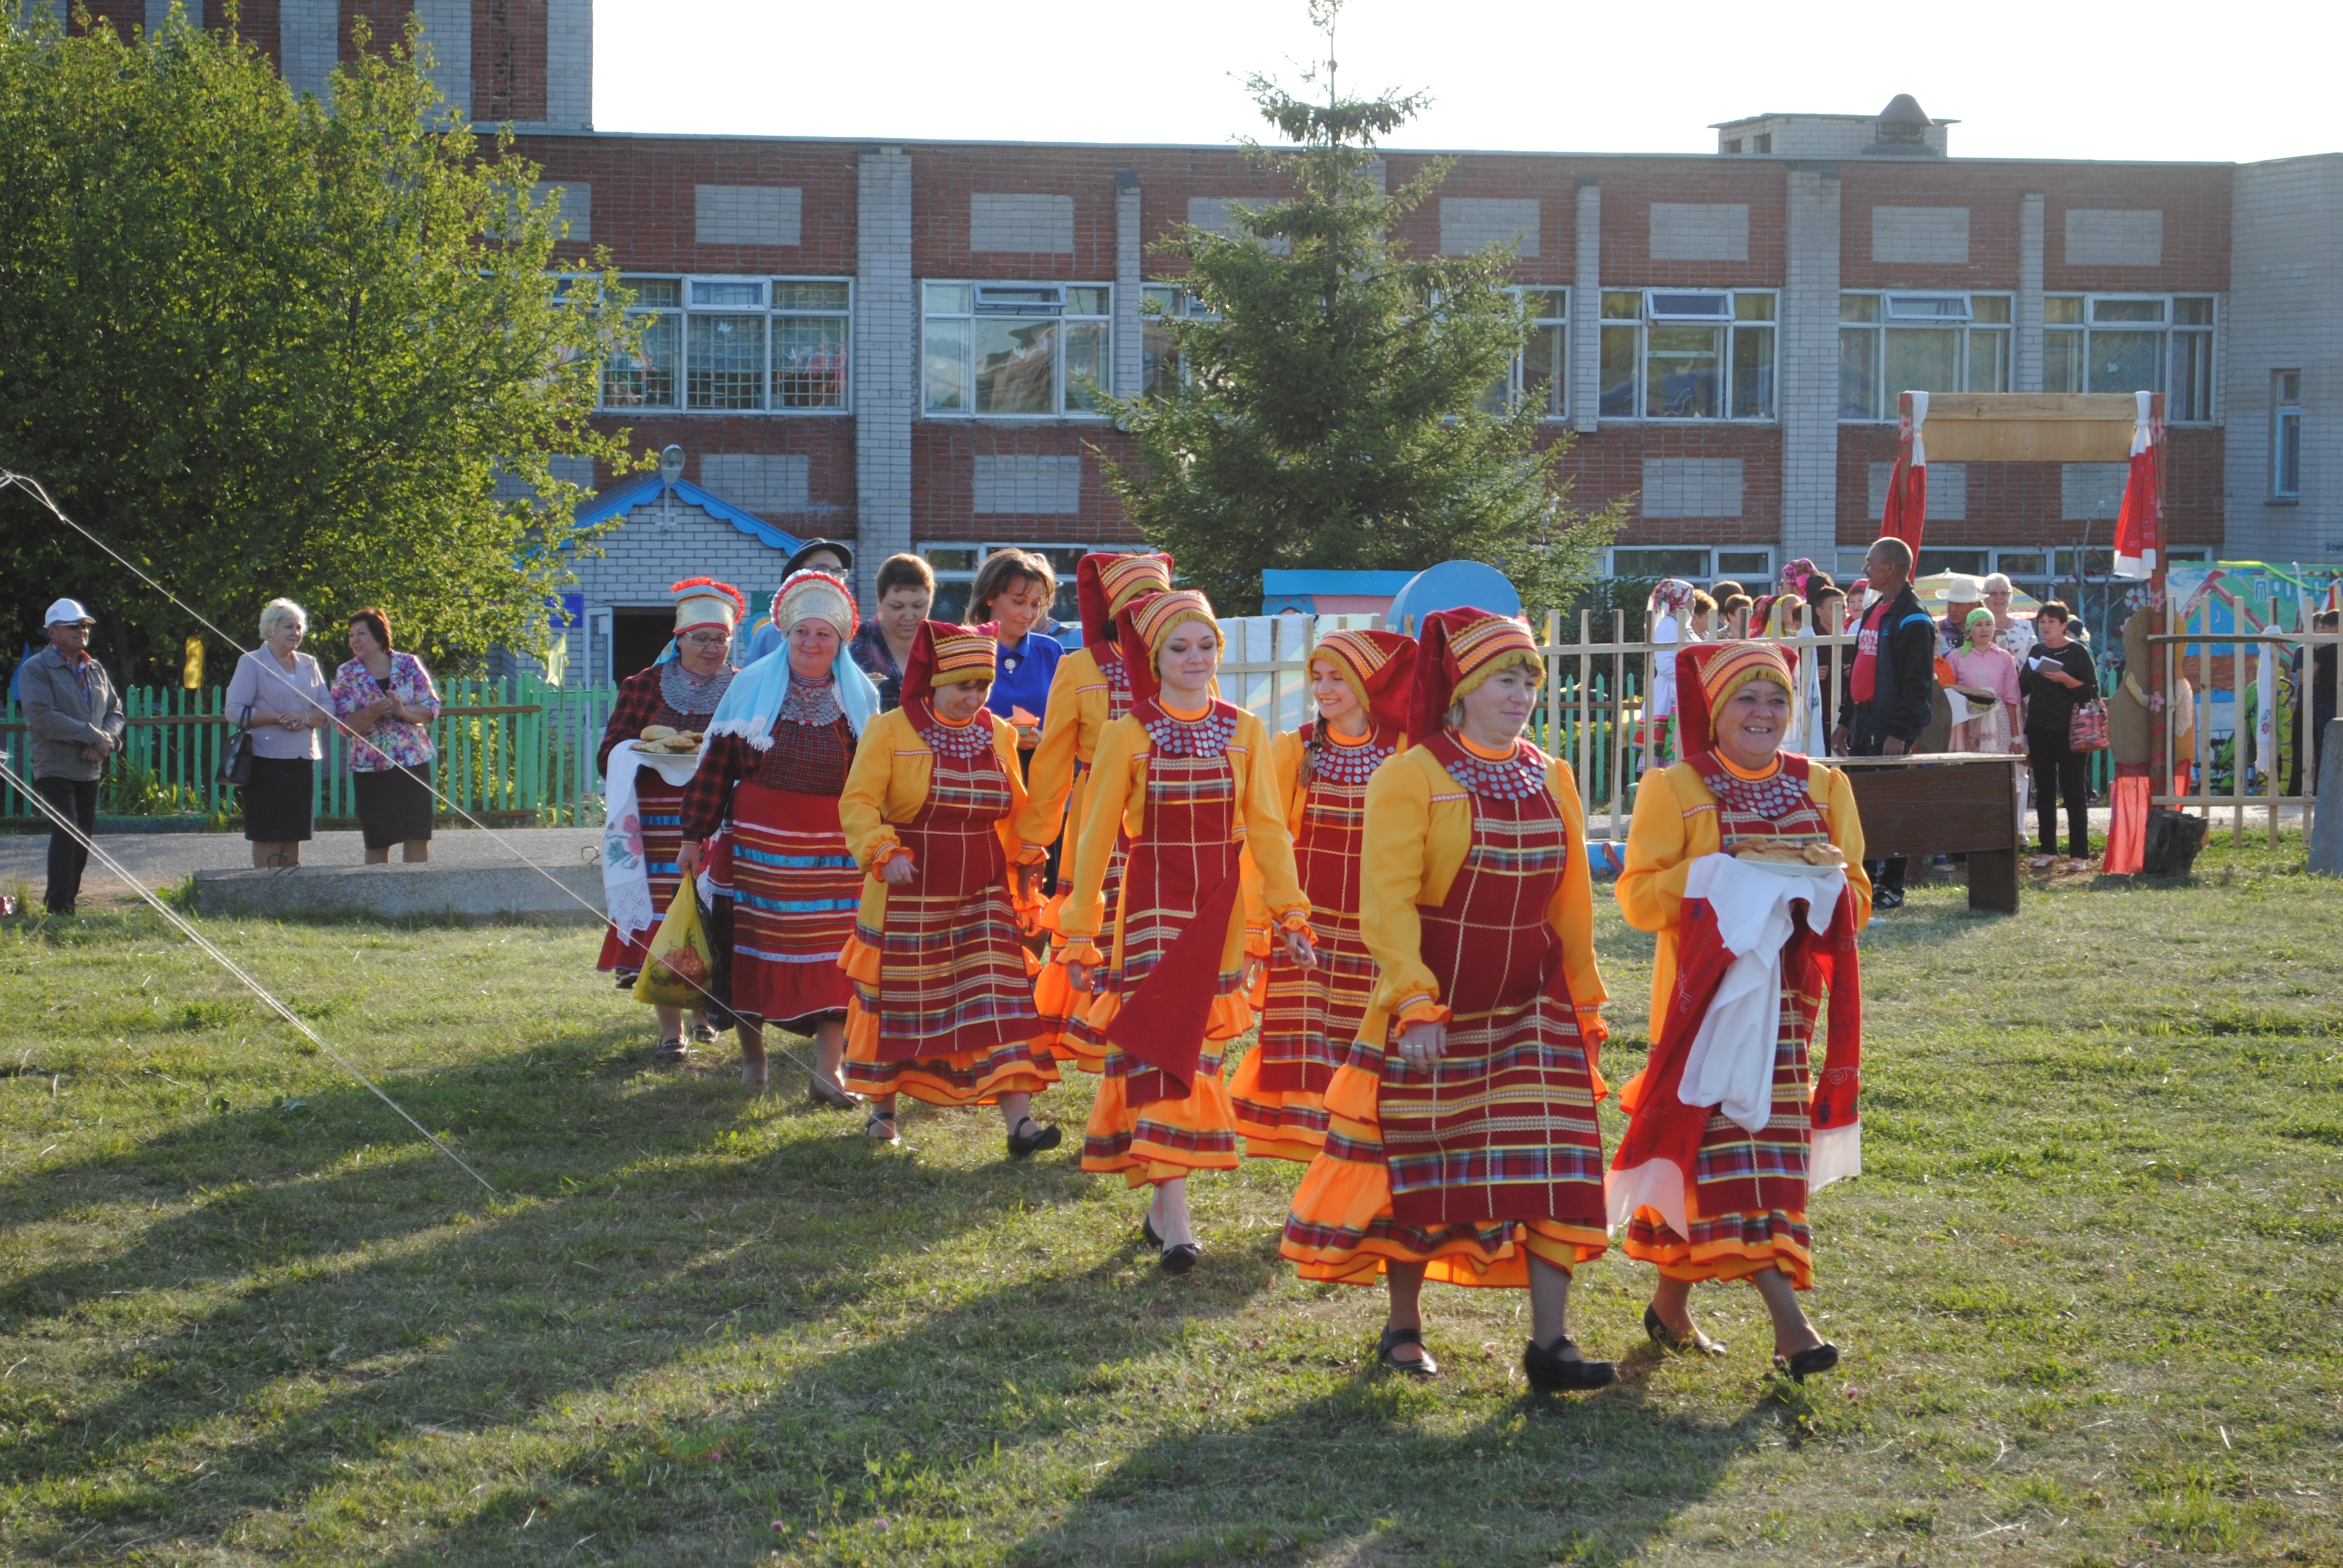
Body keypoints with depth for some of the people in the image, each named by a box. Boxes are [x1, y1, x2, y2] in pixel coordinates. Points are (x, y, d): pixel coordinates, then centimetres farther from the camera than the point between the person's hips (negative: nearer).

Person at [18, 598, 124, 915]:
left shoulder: (95, 669, 16)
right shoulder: (36, 669, -5)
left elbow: (115, 711, 16)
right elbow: (42, 716, -17)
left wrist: (107, 739, -8)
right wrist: (92, 735, -17)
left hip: (90, 769, 7)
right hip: (56, 768, -7)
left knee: (84, 838, 8)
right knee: (67, 834, -16)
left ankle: (67, 899, 20)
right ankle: (59, 907, -16)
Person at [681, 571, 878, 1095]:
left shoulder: (860, 696, 8)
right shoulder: (750, 687, 4)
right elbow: (717, 763, 4)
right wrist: (695, 836, 1)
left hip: (835, 851, 0)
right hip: (760, 842, 0)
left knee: (834, 953, -7)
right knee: (755, 944, 5)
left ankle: (828, 1070, -6)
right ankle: (752, 1053, 22)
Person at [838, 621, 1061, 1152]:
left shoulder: (997, 735, 8)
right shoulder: (890, 731, -6)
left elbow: (1015, 809, 21)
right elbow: (857, 803, -12)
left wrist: (1028, 860, 9)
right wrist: (883, 851, -27)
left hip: (982, 896, 3)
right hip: (909, 898, -3)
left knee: (997, 1001, -8)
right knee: (900, 1002, 8)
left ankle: (1019, 1121, -14)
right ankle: (883, 1107, 26)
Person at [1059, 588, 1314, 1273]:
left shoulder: (1243, 730, 4)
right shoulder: (1127, 735, -3)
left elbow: (1267, 827, 5)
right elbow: (1096, 836, 0)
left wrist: (1290, 913, 0)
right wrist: (1080, 935, 0)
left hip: (1222, 911, 3)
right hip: (1153, 907, -3)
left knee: (1199, 1049, 6)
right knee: (1158, 1050, -10)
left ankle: (1164, 1193, 19)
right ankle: (1174, 1218, -14)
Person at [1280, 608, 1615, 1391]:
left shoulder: (1551, 780, 8)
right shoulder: (1412, 777, -8)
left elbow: (1572, 901, 15)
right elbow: (1388, 901, -14)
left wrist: (1585, 1002, 14)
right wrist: (1415, 1003, -22)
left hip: (1531, 1010, 4)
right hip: (1432, 1011, -4)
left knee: (1553, 1169, -5)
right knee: (1418, 1162, 5)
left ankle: (1550, 1341, -5)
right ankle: (1404, 1328, 21)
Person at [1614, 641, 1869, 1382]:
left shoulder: (1822, 787, 10)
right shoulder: (1675, 790, -2)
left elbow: (1856, 902, 10)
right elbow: (1639, 896, -8)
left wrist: (1829, 876, -12)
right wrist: (1719, 874, -19)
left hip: (1787, 996, 5)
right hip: (1710, 994, -5)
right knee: (1731, 1135, -13)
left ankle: (1672, 1303, 20)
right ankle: (1787, 1320, -20)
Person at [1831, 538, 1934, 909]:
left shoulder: (1912, 620, -11)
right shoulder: (1871, 614, 17)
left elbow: (1918, 682, -17)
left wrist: (1900, 732, -22)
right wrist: (1846, 720, 18)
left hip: (1891, 728, -9)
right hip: (1864, 722, 9)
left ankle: (1891, 888, -1)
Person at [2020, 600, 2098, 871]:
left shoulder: (2078, 652, -3)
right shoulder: (2036, 652, 13)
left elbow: (2092, 691, -9)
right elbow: (2022, 688, 17)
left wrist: (2065, 679, -20)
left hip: (2070, 732, -5)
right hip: (2040, 731, 5)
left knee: (2074, 792, -3)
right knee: (2044, 792, 8)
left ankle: (2079, 854, -2)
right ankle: (2047, 851, 14)